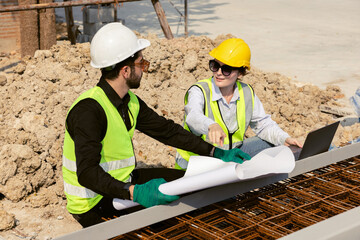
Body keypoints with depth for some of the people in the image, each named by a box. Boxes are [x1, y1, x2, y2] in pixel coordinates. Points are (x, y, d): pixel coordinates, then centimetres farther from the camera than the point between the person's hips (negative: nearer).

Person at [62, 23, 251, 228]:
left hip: (123, 183, 9)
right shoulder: (88, 109, -27)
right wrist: (134, 192, -47)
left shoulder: (130, 102, 3)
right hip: (94, 205, -9)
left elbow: (167, 130, 9)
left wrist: (217, 153, 4)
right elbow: (87, 173, -35)